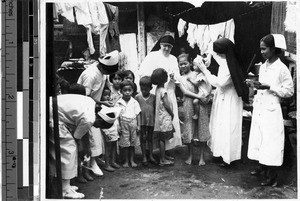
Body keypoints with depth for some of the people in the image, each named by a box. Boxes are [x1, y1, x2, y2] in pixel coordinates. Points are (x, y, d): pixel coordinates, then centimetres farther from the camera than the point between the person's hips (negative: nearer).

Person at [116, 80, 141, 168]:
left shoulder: (135, 102, 2)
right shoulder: (118, 103, 0)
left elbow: (138, 114, 4)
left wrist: (138, 125, 0)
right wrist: (118, 126, -4)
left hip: (133, 123, 1)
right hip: (123, 123, -1)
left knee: (133, 143, 6)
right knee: (125, 143, 2)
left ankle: (132, 160, 17)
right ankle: (126, 161, 13)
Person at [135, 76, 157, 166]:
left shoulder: (153, 97, -1)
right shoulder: (137, 97, -3)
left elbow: (155, 109, 5)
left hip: (151, 120, 1)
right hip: (141, 121, -1)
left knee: (150, 138, 12)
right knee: (143, 138, 5)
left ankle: (151, 156, 21)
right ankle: (144, 157, 14)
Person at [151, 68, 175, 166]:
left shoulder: (158, 89, 9)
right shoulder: (163, 91, -17)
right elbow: (166, 105, -18)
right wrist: (172, 114, -5)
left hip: (160, 117, 9)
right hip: (165, 118, -9)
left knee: (162, 139, 13)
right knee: (163, 139, -3)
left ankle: (163, 158, 22)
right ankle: (163, 159, 4)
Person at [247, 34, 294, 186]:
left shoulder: (282, 69, -11)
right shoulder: (262, 67, 10)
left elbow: (289, 91, -9)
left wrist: (269, 87, -18)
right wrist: (257, 85, -1)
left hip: (271, 110, -7)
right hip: (259, 109, 7)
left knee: (271, 141, -3)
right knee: (258, 138, 12)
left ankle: (272, 176, 5)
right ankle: (262, 166, 28)